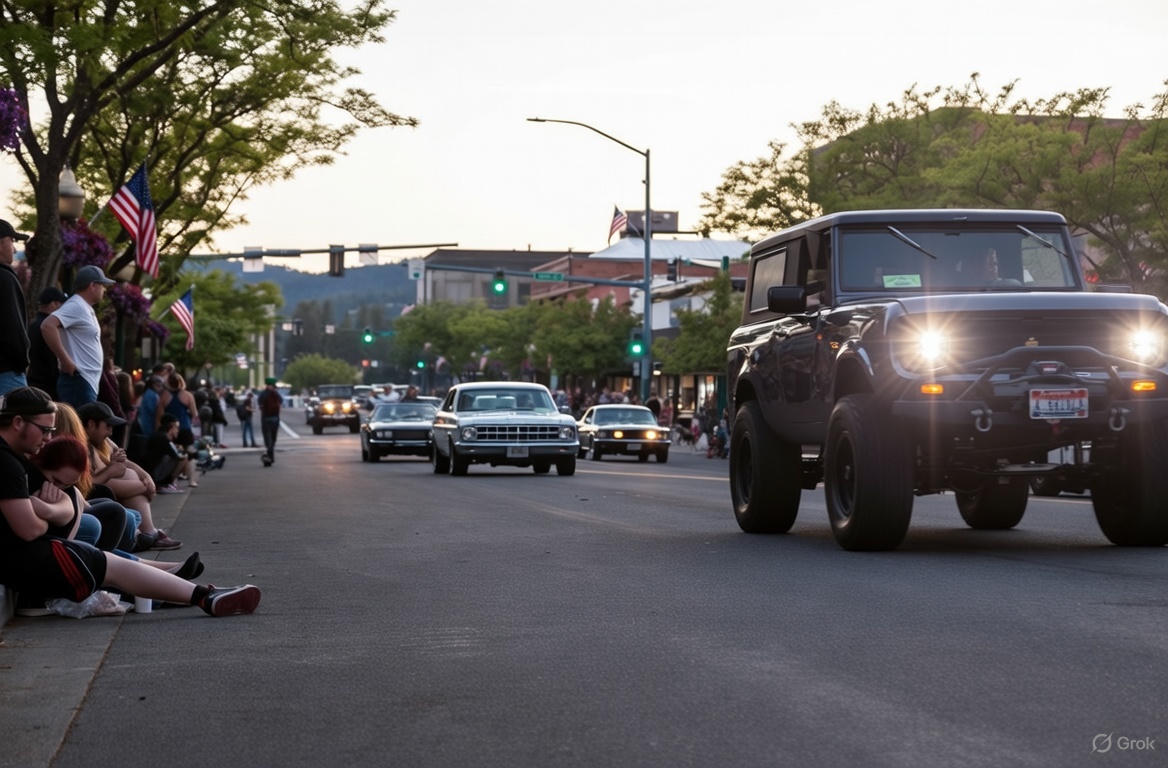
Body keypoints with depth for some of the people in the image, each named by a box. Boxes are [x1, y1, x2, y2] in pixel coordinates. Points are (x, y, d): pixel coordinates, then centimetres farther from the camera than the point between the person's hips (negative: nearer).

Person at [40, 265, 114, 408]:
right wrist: (66, 361, -23)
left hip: (89, 383, 10)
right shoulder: (76, 306, -11)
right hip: (79, 382, -10)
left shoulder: (85, 308, 18)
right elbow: (47, 326, -25)